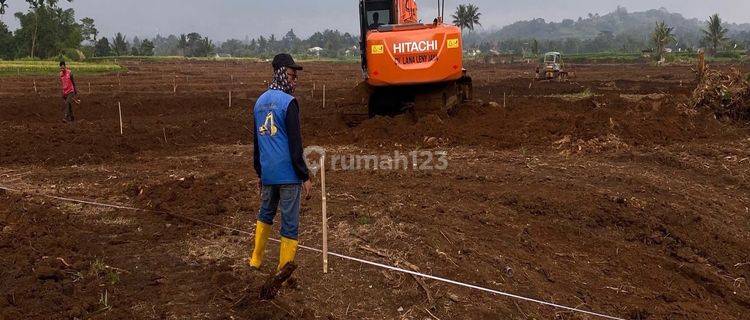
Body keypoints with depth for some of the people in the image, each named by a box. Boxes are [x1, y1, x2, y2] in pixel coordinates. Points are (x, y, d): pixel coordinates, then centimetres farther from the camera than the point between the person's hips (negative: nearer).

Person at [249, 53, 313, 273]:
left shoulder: (260, 102, 11)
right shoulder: (288, 102, -13)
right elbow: (295, 145, -15)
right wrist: (305, 177, -10)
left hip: (267, 173, 7)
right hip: (288, 174, -7)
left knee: (265, 214, 24)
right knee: (290, 223, 2)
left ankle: (256, 260, 32)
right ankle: (284, 269, 9)